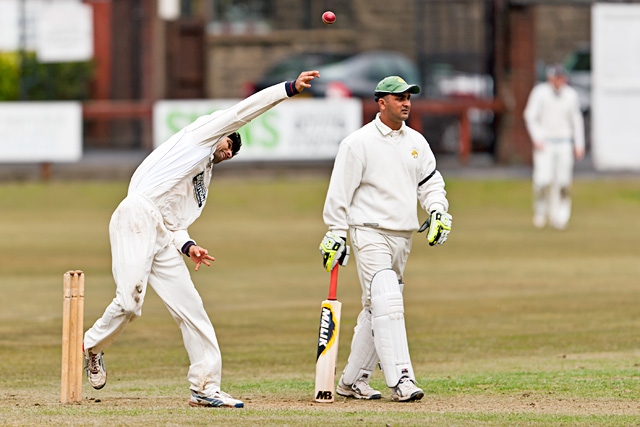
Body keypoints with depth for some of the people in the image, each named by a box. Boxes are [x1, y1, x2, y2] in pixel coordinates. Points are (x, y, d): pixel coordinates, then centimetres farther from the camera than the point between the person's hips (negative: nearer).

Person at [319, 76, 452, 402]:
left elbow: (430, 182, 18)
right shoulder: (359, 142, -7)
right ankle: (400, 379, -24)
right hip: (369, 233, -7)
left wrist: (438, 211, -1)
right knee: (387, 303, -18)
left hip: (402, 237, 7)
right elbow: (339, 192, -7)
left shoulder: (416, 142, 12)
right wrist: (335, 235, -11)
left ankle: (352, 381, 20)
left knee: (375, 310, 11)